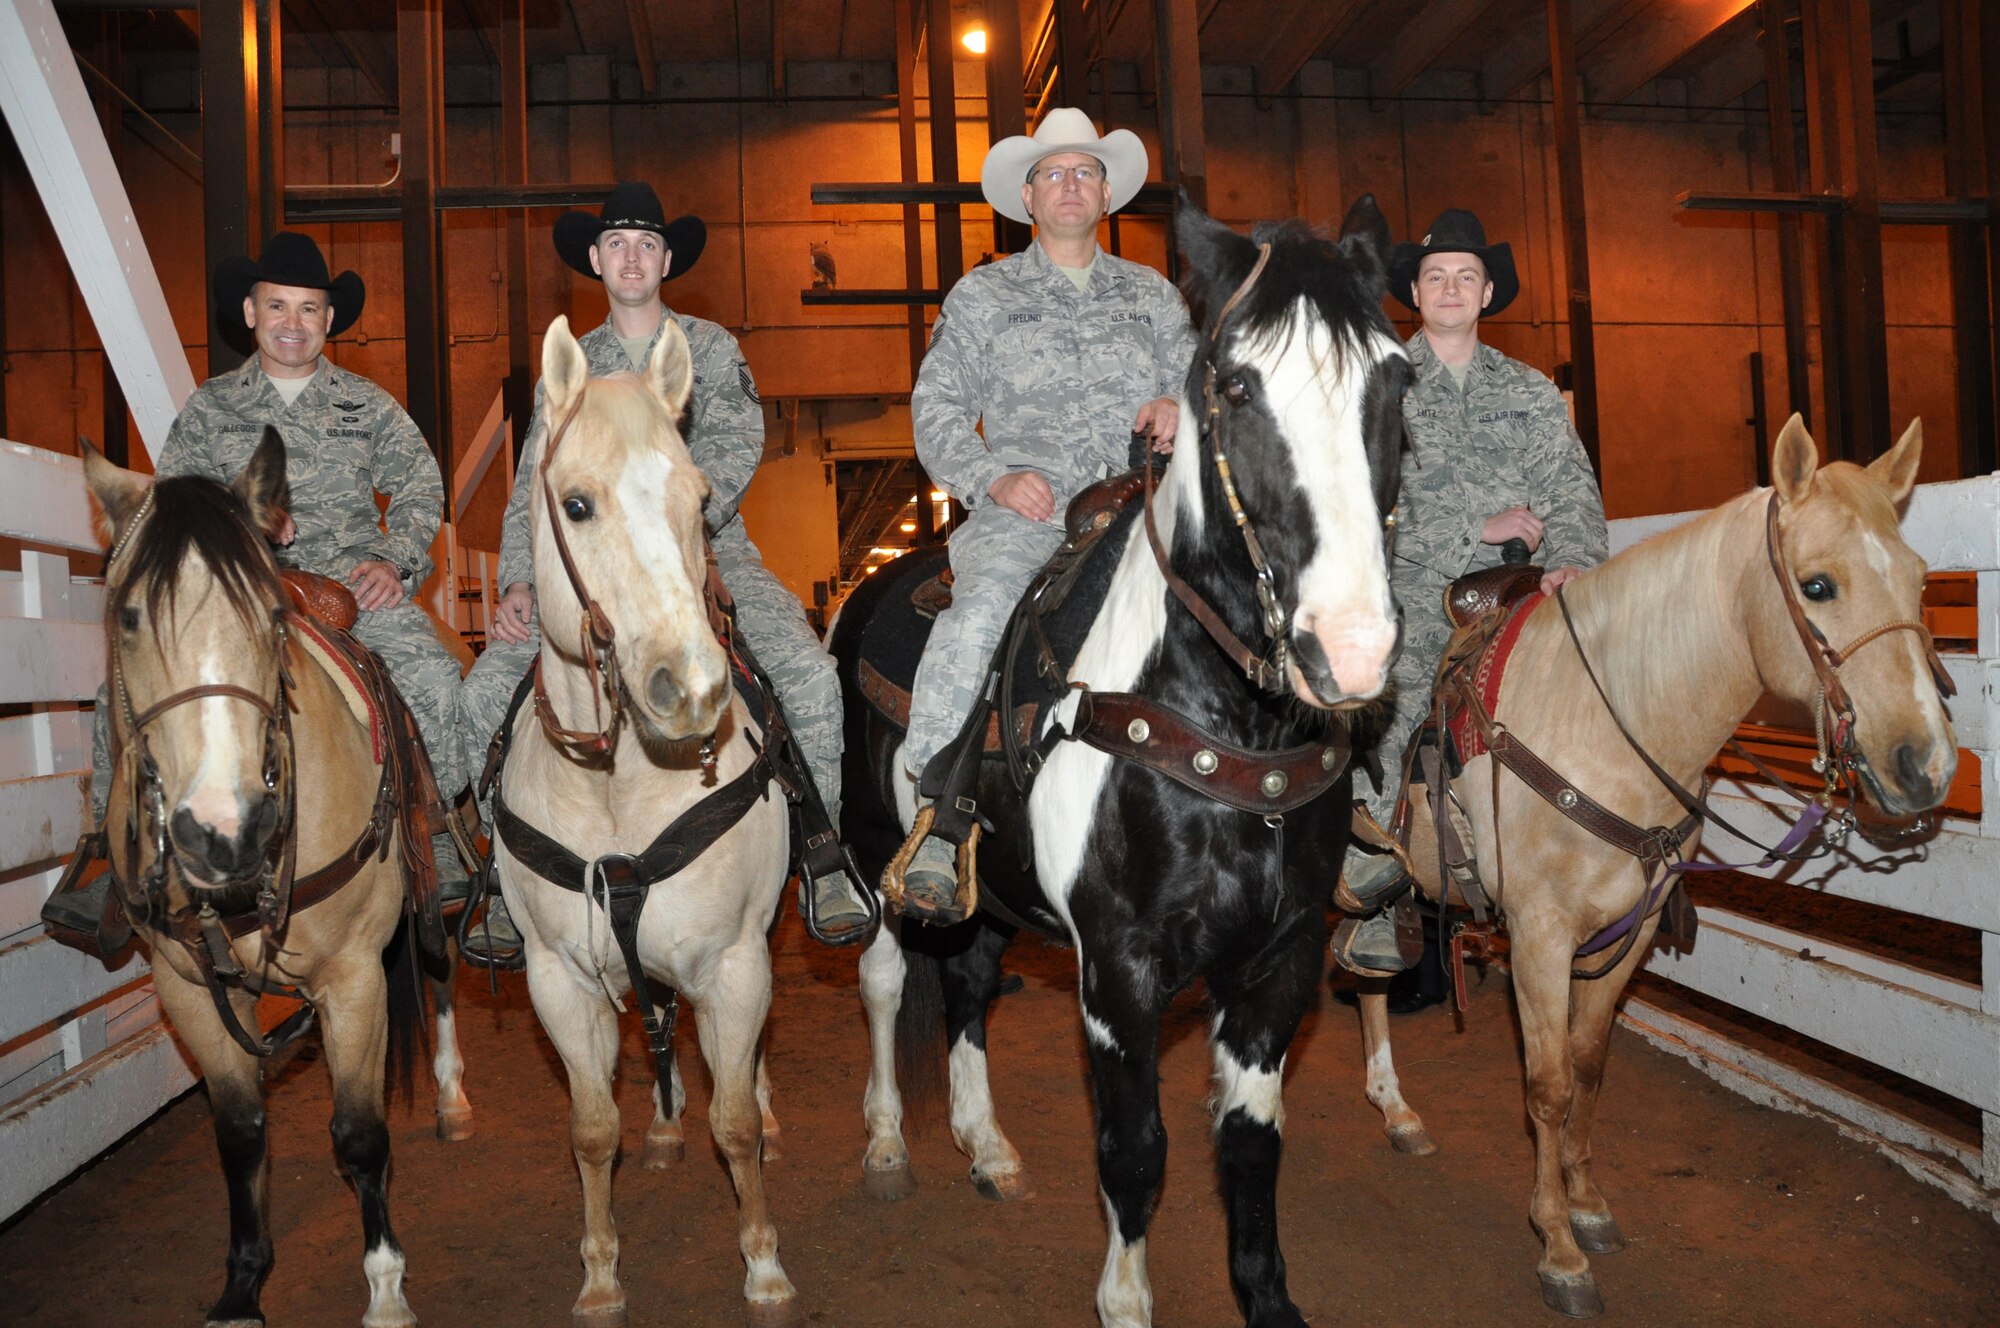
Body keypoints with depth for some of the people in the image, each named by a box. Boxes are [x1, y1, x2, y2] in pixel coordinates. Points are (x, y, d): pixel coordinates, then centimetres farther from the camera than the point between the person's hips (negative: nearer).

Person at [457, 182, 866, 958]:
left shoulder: (710, 347, 11)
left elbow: (734, 449, -6)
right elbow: (533, 488, 10)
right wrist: (517, 581, -7)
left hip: (708, 551, -2)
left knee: (809, 673, -28)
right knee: (485, 690, -16)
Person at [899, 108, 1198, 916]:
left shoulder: (1152, 296, 24)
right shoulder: (982, 296, 17)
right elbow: (937, 409, 10)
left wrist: (1182, 409, -4)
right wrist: (994, 479, -8)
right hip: (1022, 514, -2)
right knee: (977, 620, -33)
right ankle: (931, 835, -28)